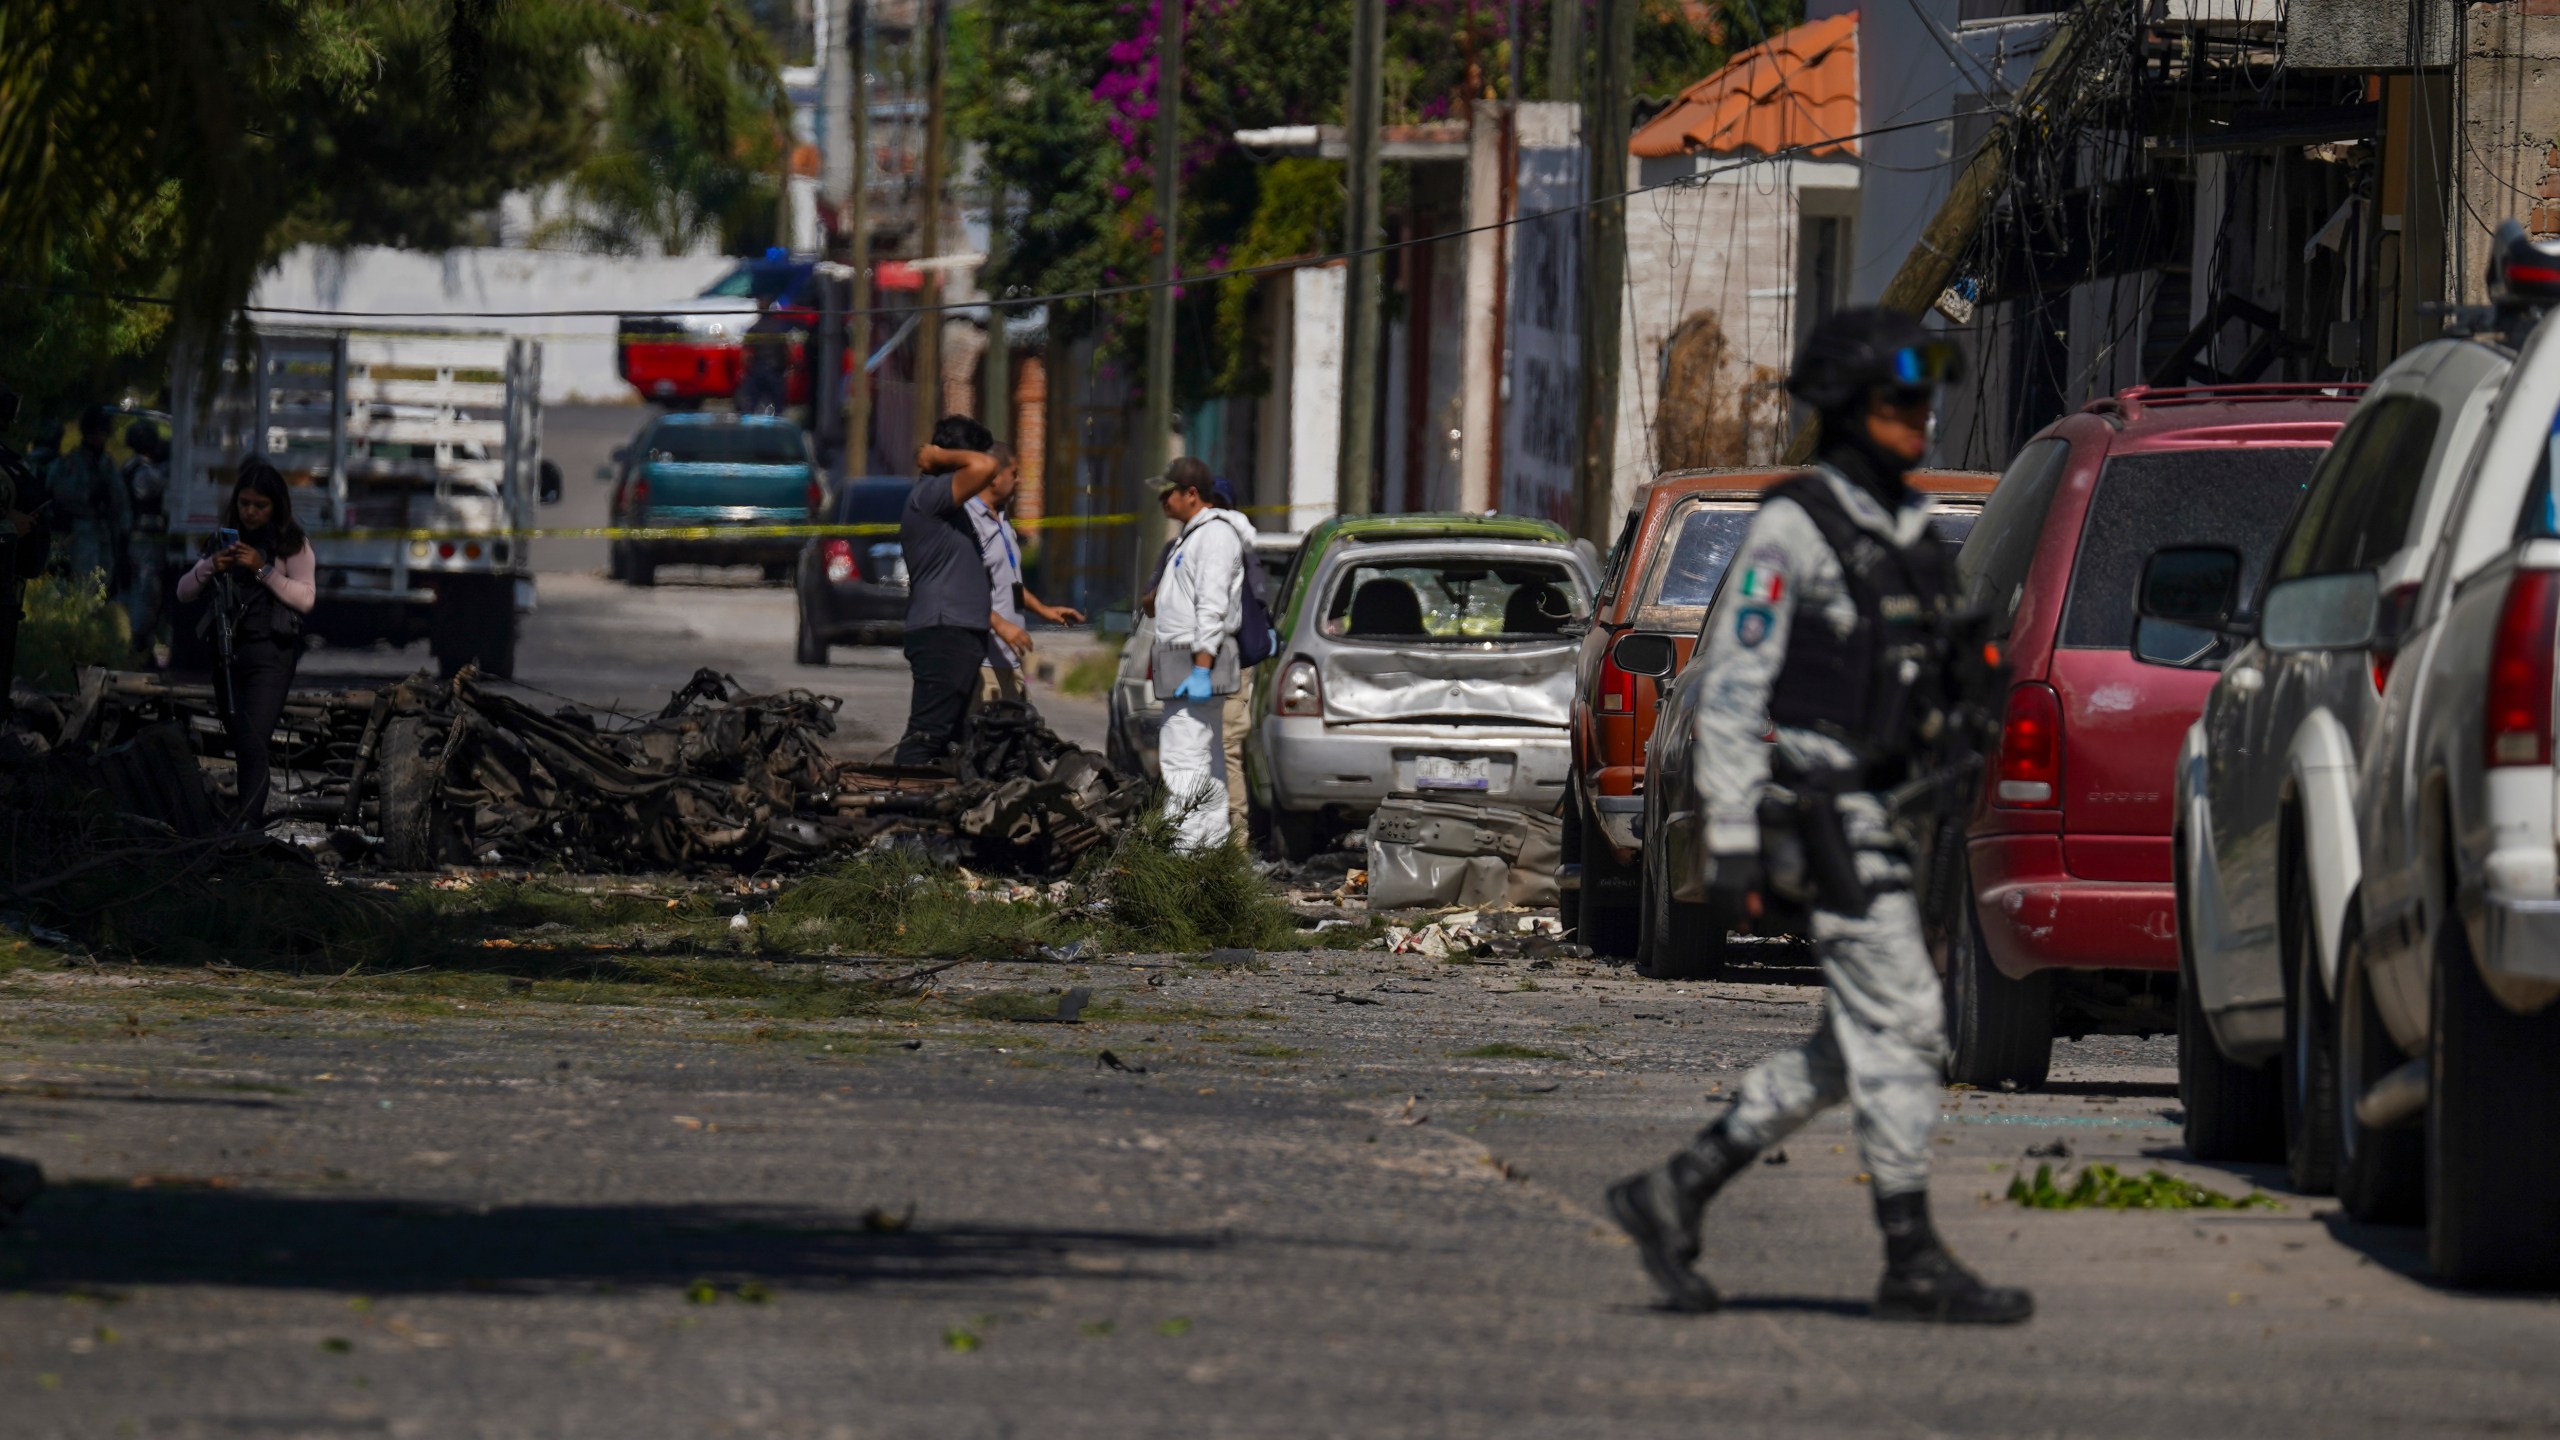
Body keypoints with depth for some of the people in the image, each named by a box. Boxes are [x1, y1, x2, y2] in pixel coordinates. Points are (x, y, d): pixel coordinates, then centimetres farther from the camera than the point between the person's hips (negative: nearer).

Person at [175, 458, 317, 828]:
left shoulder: (292, 544, 1)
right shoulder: (225, 540, 14)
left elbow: (305, 599, -8)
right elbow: (184, 592, 13)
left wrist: (262, 569, -15)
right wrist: (210, 567, -6)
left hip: (269, 654, -5)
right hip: (227, 651, 5)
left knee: (254, 742, -18)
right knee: (240, 745, 6)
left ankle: (248, 820, -25)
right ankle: (252, 816, 11)